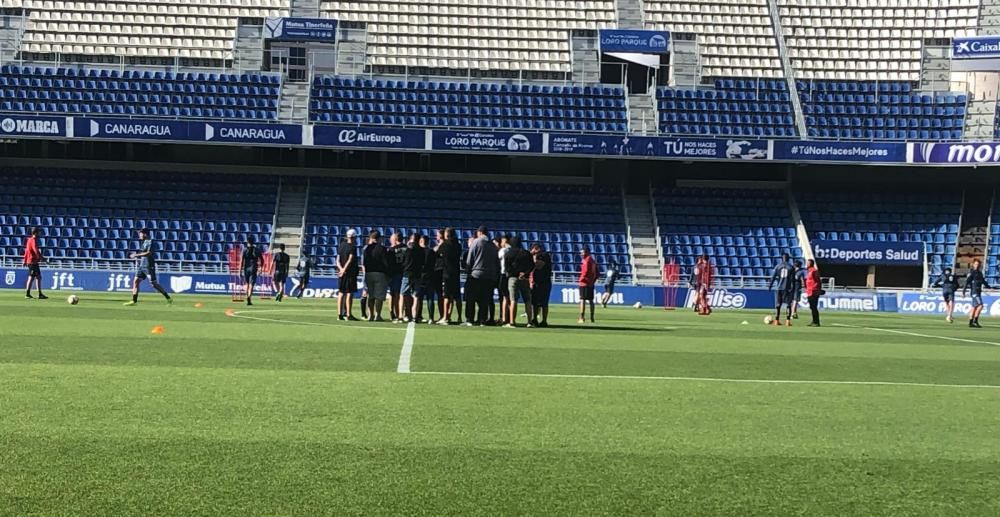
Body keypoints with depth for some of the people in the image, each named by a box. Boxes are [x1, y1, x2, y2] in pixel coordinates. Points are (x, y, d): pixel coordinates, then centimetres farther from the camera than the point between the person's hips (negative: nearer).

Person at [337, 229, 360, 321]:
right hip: (350, 272, -7)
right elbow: (350, 260, -16)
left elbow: (338, 260, 5)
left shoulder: (341, 246, 11)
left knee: (341, 293, 10)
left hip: (341, 273, 7)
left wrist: (341, 269, -7)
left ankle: (340, 314, 10)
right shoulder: (352, 247, -9)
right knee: (349, 293, -4)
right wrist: (344, 269, -15)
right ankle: (348, 315, -5)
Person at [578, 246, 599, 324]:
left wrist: (580, 279, -9)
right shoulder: (593, 261, 15)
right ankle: (592, 318, 18)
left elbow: (585, 271, -19)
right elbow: (596, 273, 17)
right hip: (591, 283, 9)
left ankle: (581, 318, -13)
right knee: (591, 301, 14)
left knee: (583, 300, -9)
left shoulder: (586, 260, -11)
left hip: (584, 283, -9)